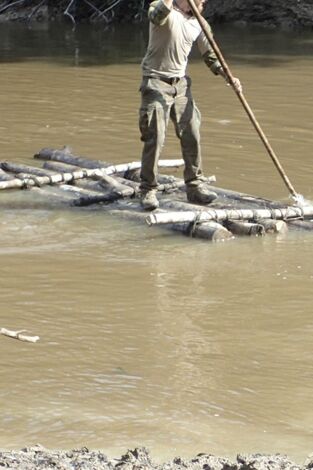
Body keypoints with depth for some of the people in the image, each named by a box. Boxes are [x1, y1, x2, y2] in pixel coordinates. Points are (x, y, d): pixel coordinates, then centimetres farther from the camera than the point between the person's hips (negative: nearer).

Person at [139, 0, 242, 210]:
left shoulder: (198, 23, 9)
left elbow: (210, 55, 15)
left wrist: (228, 76, 2)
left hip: (181, 84, 6)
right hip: (157, 82, -6)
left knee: (192, 136, 4)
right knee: (155, 138, -9)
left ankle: (196, 185, 16)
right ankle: (148, 191, -1)